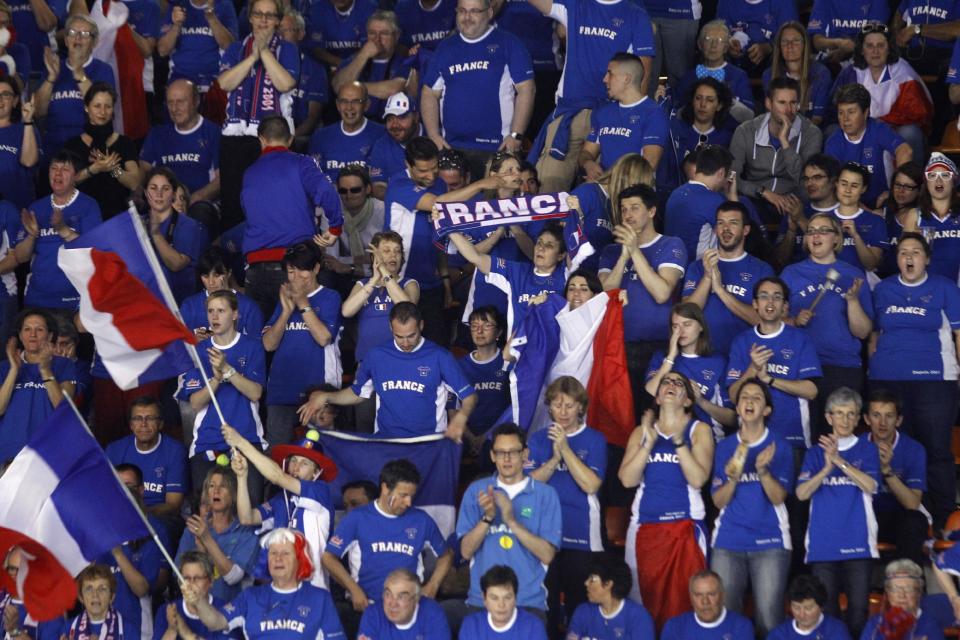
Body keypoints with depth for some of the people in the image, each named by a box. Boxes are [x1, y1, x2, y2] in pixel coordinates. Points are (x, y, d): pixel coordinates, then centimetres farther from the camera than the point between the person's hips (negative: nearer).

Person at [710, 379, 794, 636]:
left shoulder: (779, 447, 2)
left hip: (770, 542, -2)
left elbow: (778, 497, -7)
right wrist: (733, 478, -16)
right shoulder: (724, 447, 8)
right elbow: (719, 501, 3)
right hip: (728, 541, 2)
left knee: (768, 619, -8)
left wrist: (762, 470, -24)